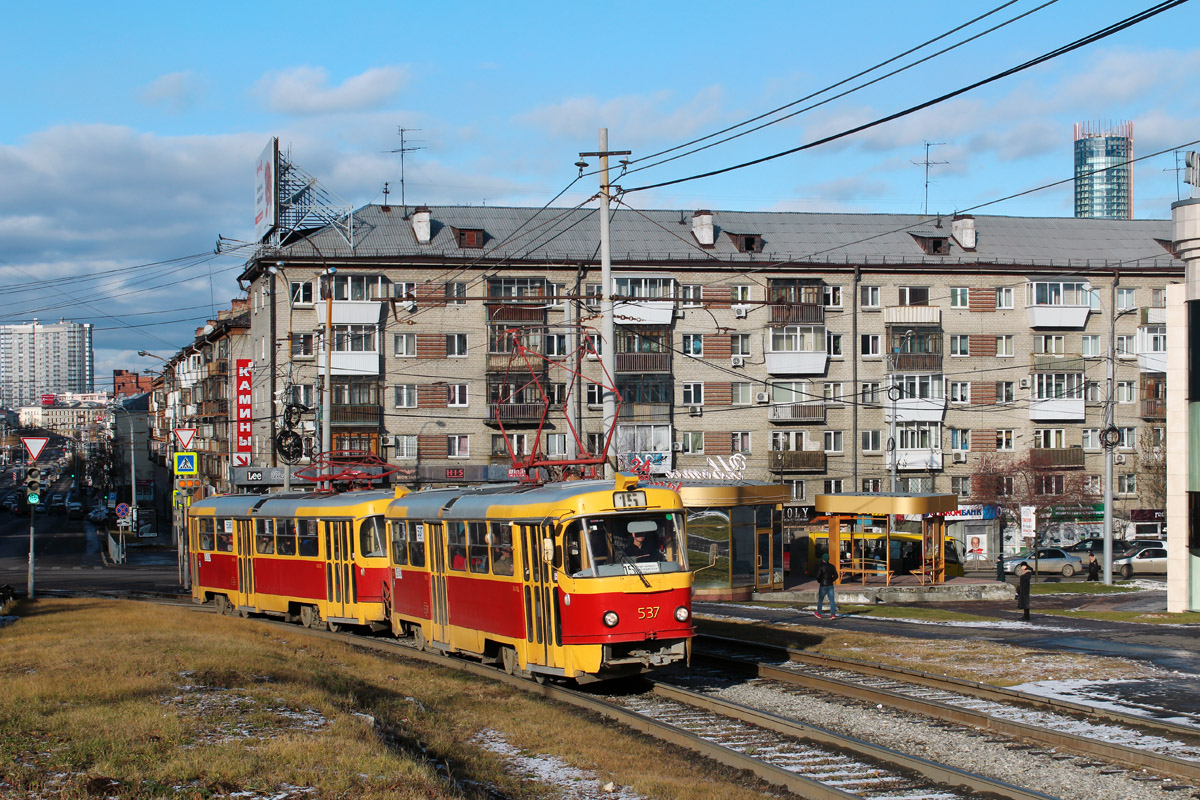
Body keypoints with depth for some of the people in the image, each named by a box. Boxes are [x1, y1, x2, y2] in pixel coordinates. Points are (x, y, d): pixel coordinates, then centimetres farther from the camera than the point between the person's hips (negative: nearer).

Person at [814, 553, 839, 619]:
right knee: (832, 600, -1)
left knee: (820, 600, 15)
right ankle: (833, 614, -13)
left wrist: (819, 581, 5)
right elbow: (836, 576, 4)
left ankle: (818, 613, 28)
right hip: (830, 586, 3)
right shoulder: (832, 566, 3)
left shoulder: (820, 566, -12)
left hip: (823, 586, -3)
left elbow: (818, 576, -15)